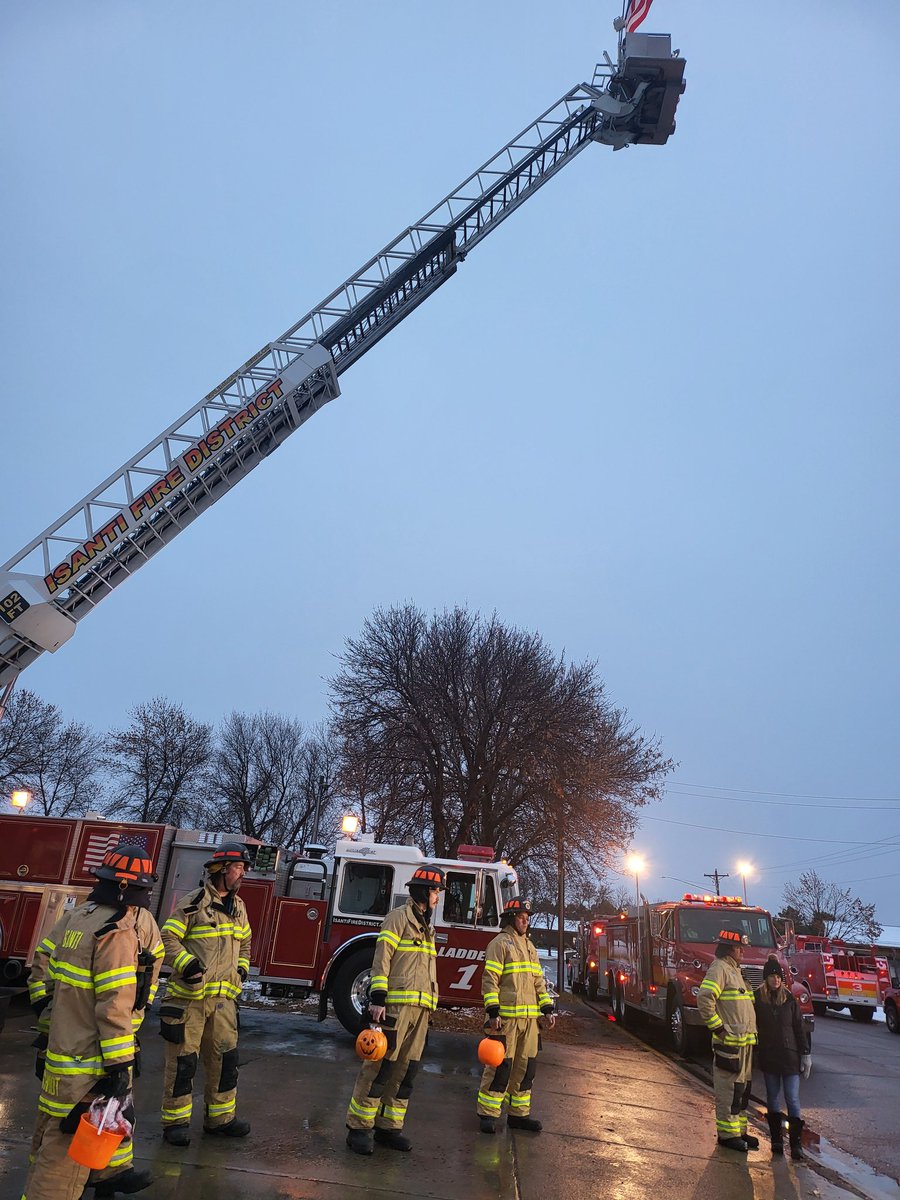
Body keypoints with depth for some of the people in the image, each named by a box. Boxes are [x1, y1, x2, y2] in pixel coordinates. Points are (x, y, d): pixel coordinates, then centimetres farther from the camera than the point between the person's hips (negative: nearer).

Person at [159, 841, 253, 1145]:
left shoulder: (239, 907, 12)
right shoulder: (194, 902, -10)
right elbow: (168, 938, -10)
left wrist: (242, 967, 10)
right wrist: (187, 963, -21)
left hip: (223, 997, 6)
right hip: (189, 995, -6)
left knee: (225, 1058, 11)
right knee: (183, 1060, 3)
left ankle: (221, 1117, 25)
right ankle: (175, 1121, 19)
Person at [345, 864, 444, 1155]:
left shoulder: (427, 926, 20)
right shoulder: (399, 917, -5)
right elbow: (382, 959, -12)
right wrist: (377, 998, -19)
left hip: (420, 1009, 8)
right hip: (396, 1003, -8)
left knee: (405, 1070, 9)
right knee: (380, 1065, -6)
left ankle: (388, 1127, 17)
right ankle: (359, 1127, 3)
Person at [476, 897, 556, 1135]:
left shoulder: (530, 946, 19)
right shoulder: (500, 943, -6)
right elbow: (489, 980, -12)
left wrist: (547, 1009, 13)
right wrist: (493, 1013, -18)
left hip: (530, 1017, 7)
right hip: (506, 1016, -7)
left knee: (526, 1066, 10)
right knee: (501, 1065, -5)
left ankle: (519, 1113, 21)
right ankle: (488, 1114, 6)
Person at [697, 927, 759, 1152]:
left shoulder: (734, 970, 18)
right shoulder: (719, 969, -15)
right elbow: (704, 1000, -26)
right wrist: (718, 1028, -20)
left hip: (744, 1042, 10)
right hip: (729, 1043, -10)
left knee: (742, 1088, 17)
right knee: (728, 1090, -2)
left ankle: (740, 1130, 27)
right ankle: (727, 1134, 7)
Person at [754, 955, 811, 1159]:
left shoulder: (790, 999, -1)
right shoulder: (757, 999, -3)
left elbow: (799, 1028, 4)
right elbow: (752, 1025, 1)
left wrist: (805, 1054, 1)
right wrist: (752, 1052, -2)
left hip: (789, 1055, 0)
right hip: (768, 1056, 0)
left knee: (793, 1099, -2)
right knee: (772, 1098, 10)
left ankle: (795, 1143, 3)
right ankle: (776, 1140, 19)